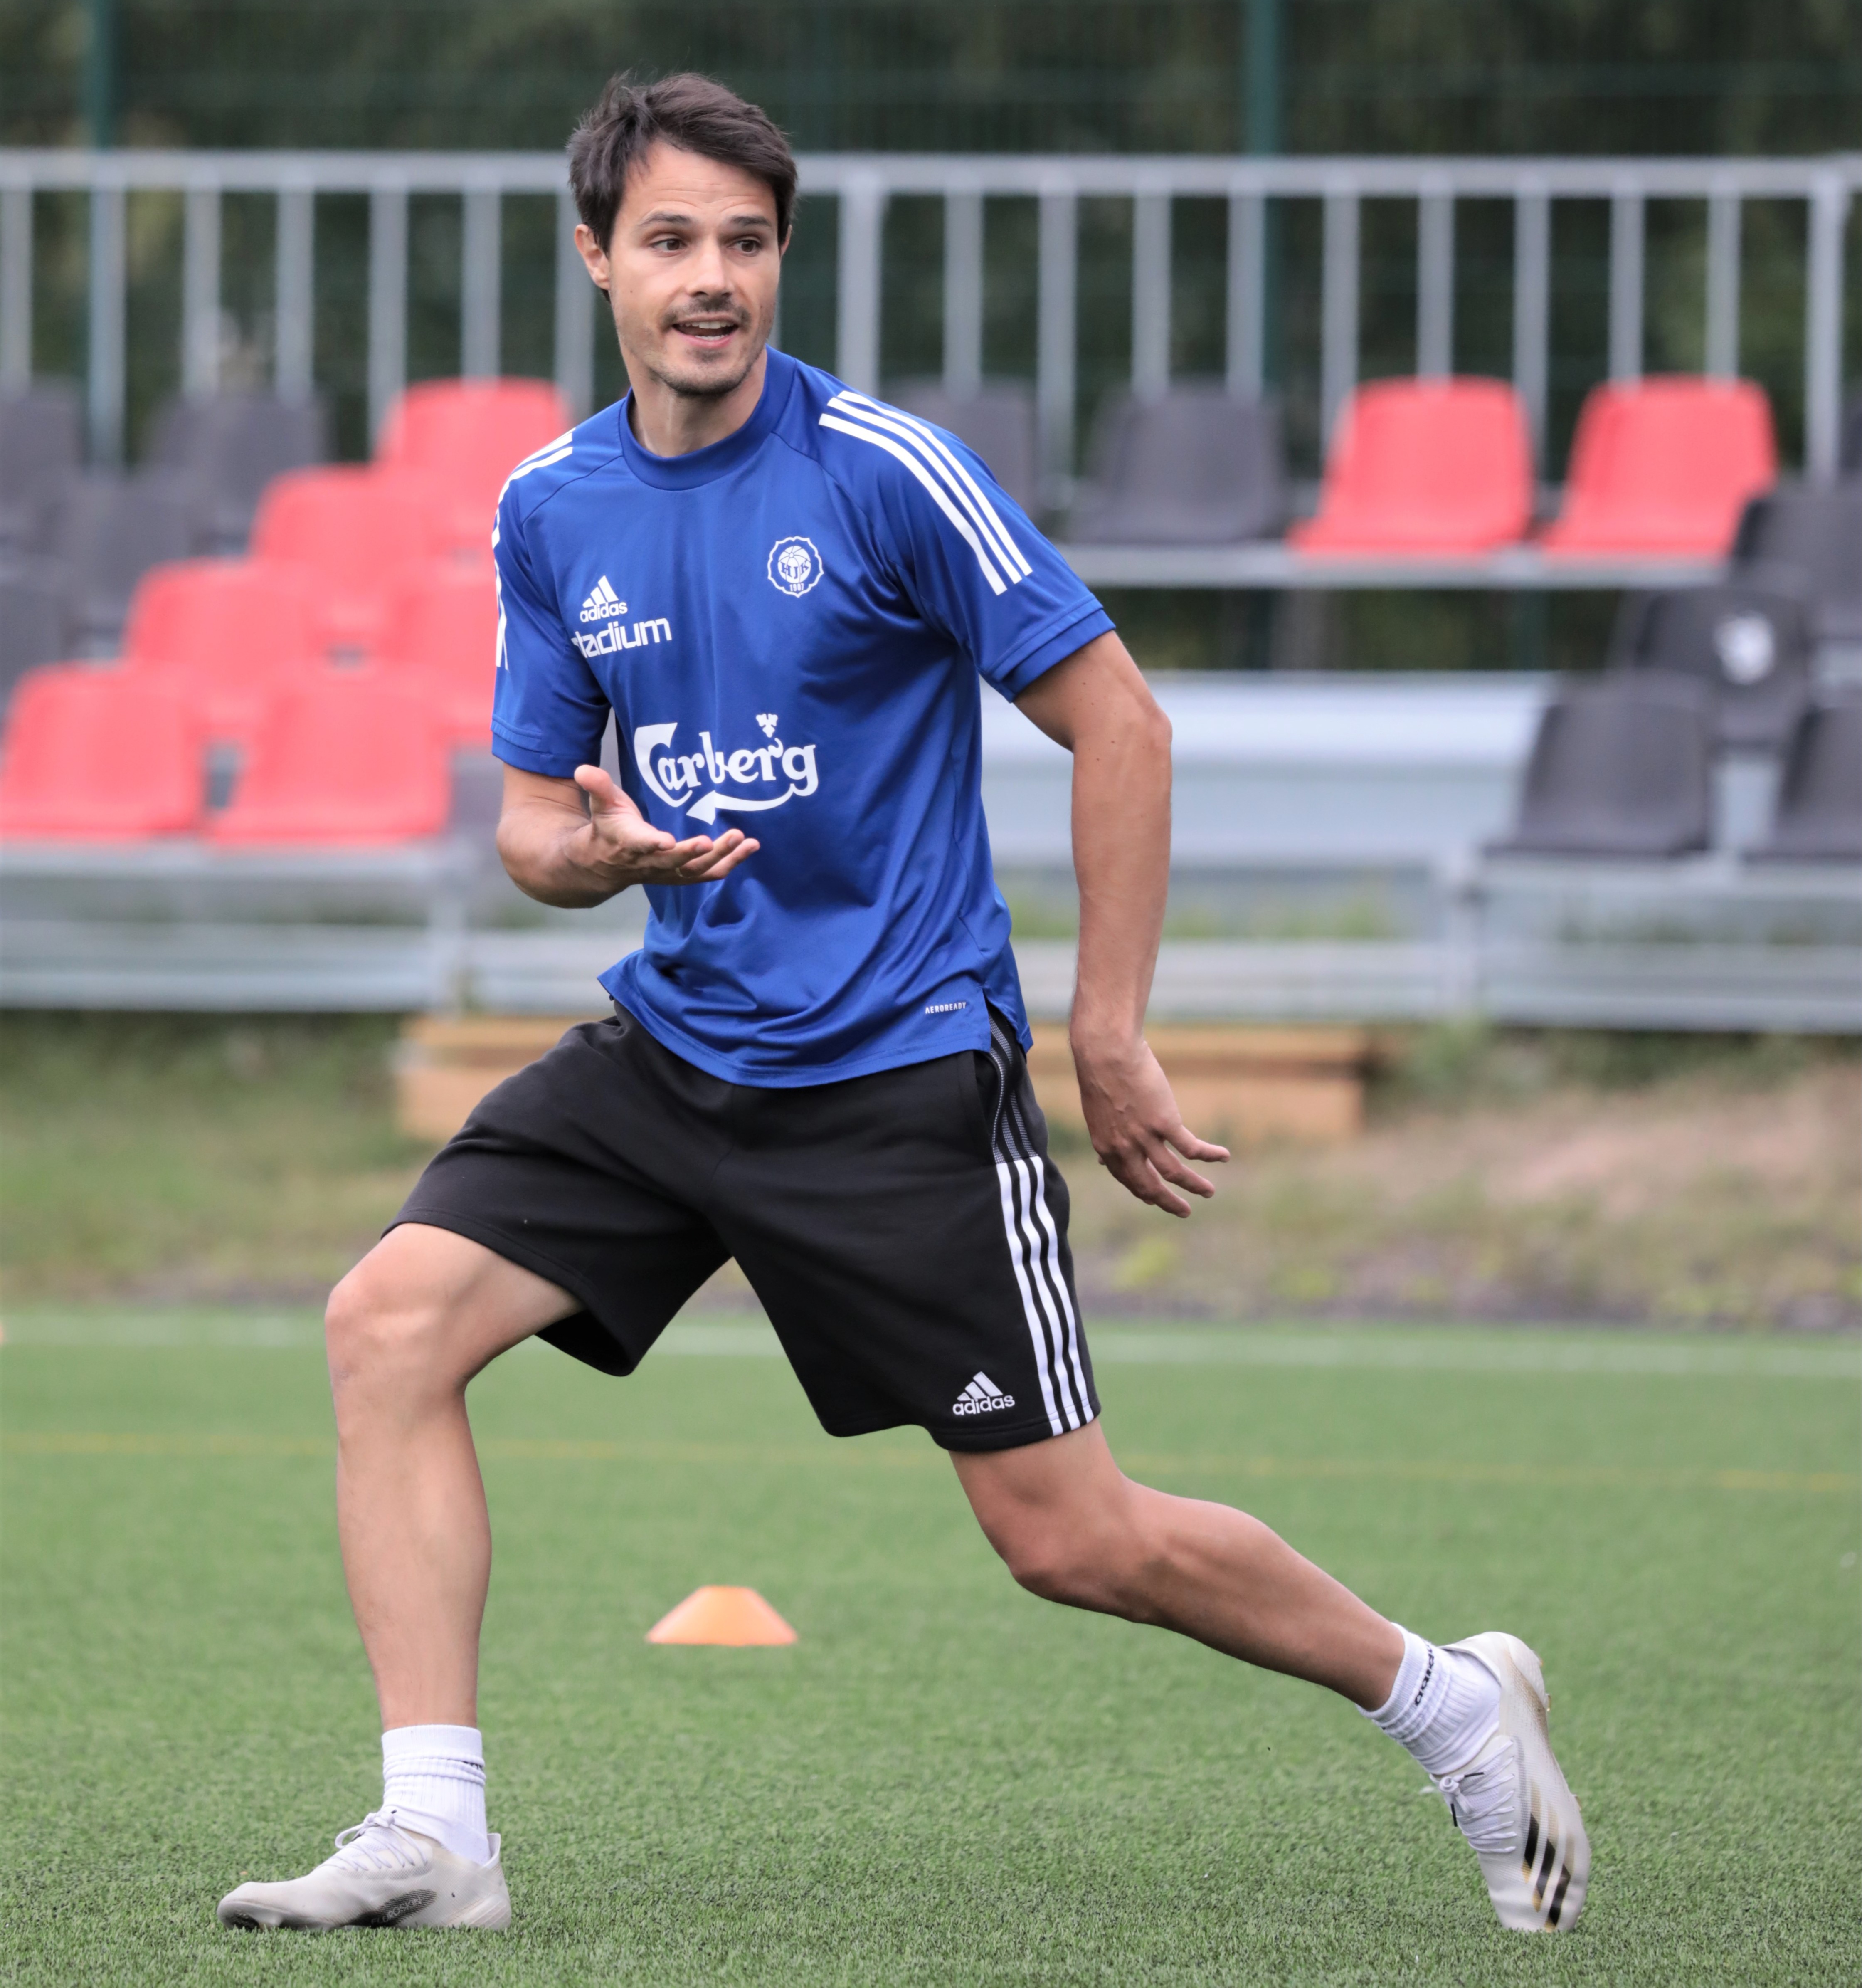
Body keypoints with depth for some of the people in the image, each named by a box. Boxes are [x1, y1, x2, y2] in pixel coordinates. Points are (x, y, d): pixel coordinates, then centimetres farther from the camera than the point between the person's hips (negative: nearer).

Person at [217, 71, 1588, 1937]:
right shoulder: (548, 511, 4)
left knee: (1068, 1536, -5)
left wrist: (1109, 1040, -9)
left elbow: (1117, 724, -8)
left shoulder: (884, 471, -13)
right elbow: (531, 811, 13)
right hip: (672, 1047, 5)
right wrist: (588, 849, -13)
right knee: (390, 1320, -13)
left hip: (901, 1068, -5)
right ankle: (432, 1832, -12)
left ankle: (1451, 1705, 18)